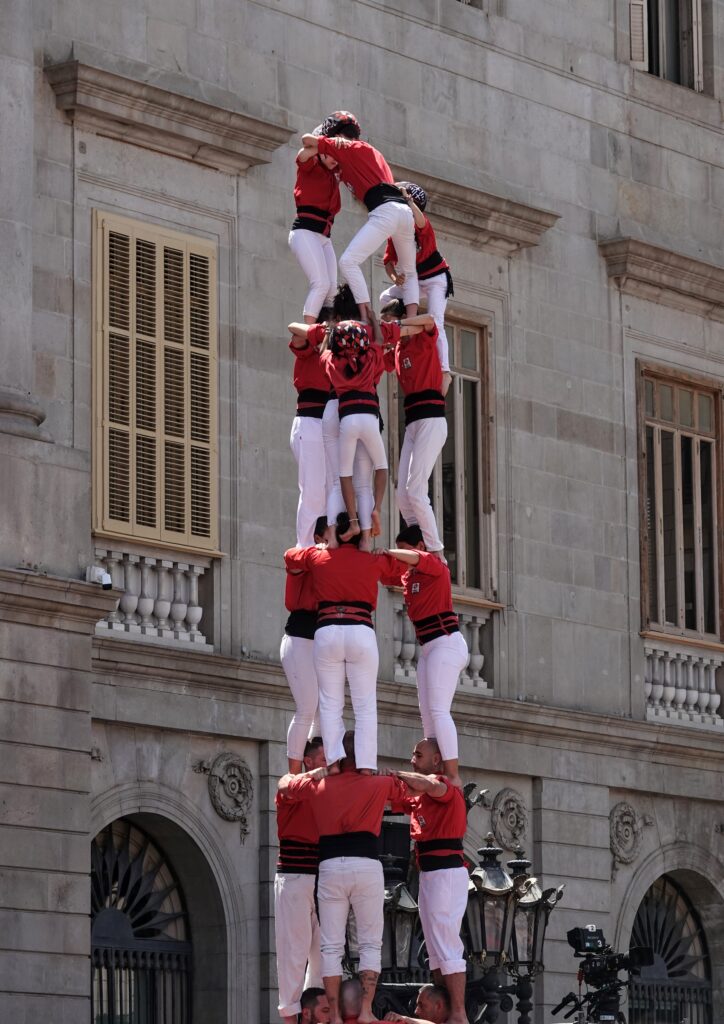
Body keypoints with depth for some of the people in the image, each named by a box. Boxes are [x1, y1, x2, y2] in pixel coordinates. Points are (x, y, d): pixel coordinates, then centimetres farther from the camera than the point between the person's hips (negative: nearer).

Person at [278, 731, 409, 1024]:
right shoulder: (378, 785, 6)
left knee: (331, 947, 4)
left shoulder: (318, 785, 10)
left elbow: (285, 783, 28)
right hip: (366, 867, -1)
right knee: (370, 944, 5)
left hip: (330, 868, 1)